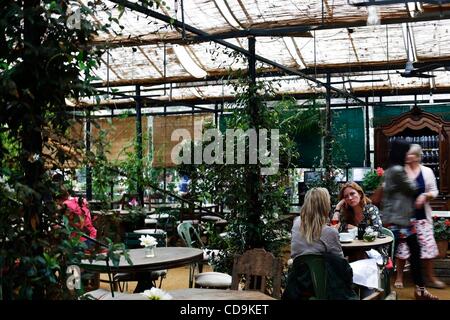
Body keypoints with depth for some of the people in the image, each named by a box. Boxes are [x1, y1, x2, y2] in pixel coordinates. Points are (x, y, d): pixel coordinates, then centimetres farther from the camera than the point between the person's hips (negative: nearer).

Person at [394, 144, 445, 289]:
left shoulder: (427, 171, 2)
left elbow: (434, 191, 5)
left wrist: (425, 196, -14)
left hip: (421, 216, 1)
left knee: (427, 246, 3)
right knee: (401, 246, 3)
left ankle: (430, 278, 18)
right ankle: (399, 277, 17)